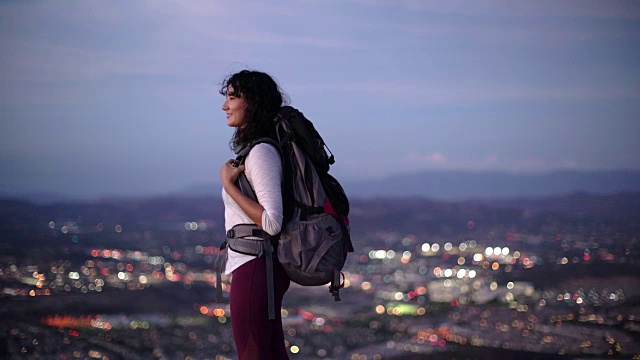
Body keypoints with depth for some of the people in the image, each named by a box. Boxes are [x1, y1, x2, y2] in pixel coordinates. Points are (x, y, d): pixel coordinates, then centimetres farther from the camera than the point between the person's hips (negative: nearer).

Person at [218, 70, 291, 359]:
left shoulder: (261, 153, -17)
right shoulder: (256, 149, 13)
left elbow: (271, 223, -24)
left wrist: (228, 185, -18)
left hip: (254, 268, -10)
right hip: (258, 266, 10)